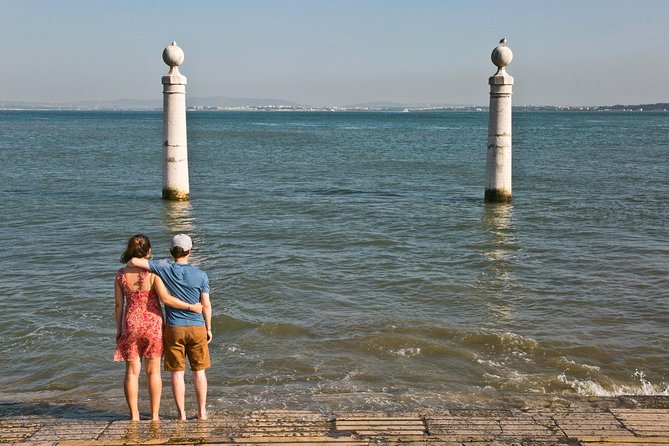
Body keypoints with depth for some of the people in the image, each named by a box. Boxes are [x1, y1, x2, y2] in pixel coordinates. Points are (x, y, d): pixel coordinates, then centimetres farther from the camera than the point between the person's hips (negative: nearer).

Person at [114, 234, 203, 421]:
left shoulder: (121, 274, -3)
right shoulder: (152, 272, -12)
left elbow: (119, 305, 1)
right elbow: (166, 298, -18)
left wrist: (118, 330, 10)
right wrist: (191, 307, -9)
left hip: (131, 324, 2)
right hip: (152, 323, -2)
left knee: (132, 372, 10)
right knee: (153, 372, 9)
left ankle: (134, 415, 13)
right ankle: (154, 416, 14)